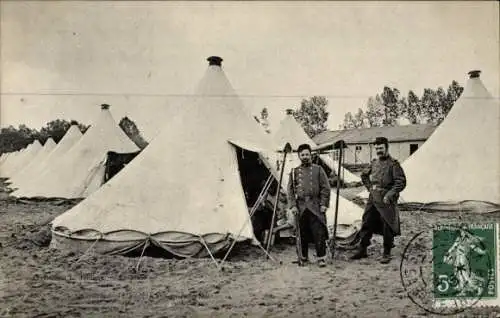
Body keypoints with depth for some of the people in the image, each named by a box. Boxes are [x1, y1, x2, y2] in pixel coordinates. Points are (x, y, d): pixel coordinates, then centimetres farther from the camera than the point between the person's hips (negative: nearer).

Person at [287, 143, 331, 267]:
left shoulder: (318, 170, 6)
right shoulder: (294, 172, 11)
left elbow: (326, 188, 4)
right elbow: (290, 190, 8)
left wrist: (323, 204, -4)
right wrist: (293, 205, -2)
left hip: (316, 207, -2)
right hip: (300, 207, 2)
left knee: (319, 233, -5)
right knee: (302, 234, 6)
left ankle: (321, 258, 5)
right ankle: (304, 257, 20)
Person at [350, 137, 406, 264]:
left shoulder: (393, 164, -8)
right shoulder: (373, 163, 10)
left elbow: (401, 182, -14)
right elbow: (364, 175, 27)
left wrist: (389, 195, -17)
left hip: (386, 201, -6)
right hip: (373, 199, 6)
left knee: (387, 227, 1)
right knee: (367, 223, 9)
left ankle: (386, 254, 15)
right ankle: (362, 250, 20)